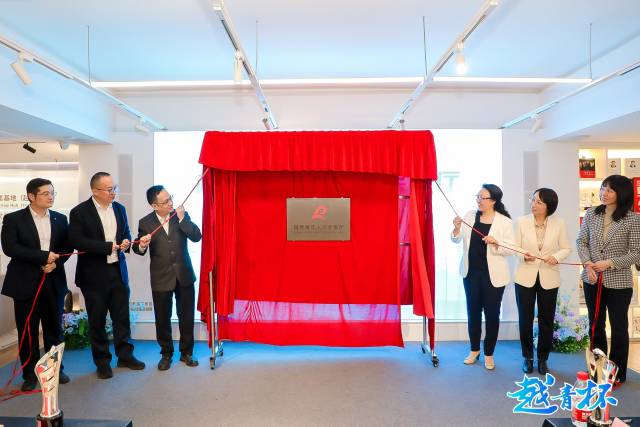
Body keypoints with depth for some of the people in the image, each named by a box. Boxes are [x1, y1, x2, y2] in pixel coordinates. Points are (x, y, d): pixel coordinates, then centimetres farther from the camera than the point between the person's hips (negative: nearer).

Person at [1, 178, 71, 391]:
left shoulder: (60, 219, 8)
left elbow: (67, 246, 8)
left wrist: (56, 262, -11)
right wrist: (44, 256, -20)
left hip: (54, 282, 3)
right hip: (26, 284, -3)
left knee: (54, 329, 11)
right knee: (27, 332, 6)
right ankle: (30, 374, 20)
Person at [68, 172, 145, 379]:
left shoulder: (119, 209, 6)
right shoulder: (79, 212, -9)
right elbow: (76, 241, -19)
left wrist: (126, 242, -7)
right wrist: (108, 246, -21)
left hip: (118, 271, 4)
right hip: (94, 275, -4)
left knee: (122, 316, 12)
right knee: (97, 321, 9)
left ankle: (125, 355, 26)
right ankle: (102, 362, 23)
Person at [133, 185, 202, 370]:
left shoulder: (182, 215, -3)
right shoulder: (145, 223, -5)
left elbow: (197, 237, -12)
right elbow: (138, 249, 2)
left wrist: (182, 219, -21)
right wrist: (142, 245, -21)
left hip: (184, 275, 1)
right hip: (161, 278, -1)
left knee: (187, 317, 10)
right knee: (163, 319, 10)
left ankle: (186, 353, 28)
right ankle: (166, 354, 30)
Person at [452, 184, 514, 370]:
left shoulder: (504, 221, -8)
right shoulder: (469, 216, 2)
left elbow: (511, 249, -9)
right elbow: (456, 240, 1)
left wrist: (496, 243, -26)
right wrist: (457, 229, -19)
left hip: (493, 275, -3)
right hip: (471, 272, 3)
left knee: (492, 314, 8)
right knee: (473, 312, 13)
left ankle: (489, 354, 25)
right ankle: (474, 349, 30)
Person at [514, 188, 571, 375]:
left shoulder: (559, 223, -4)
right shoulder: (521, 221, -5)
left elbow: (566, 248, 3)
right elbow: (515, 247, -2)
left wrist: (557, 257, -17)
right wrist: (524, 256, -23)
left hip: (549, 278, 1)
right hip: (525, 277, 0)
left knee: (546, 320, 9)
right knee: (525, 319, 6)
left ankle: (543, 358, 28)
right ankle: (527, 357, 25)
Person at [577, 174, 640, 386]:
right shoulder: (591, 214, 0)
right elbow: (581, 241, 2)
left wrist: (610, 263, -20)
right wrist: (587, 263, -13)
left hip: (618, 282, -3)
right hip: (592, 280, 4)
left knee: (619, 327, 11)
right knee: (595, 325, 16)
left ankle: (617, 373, 28)